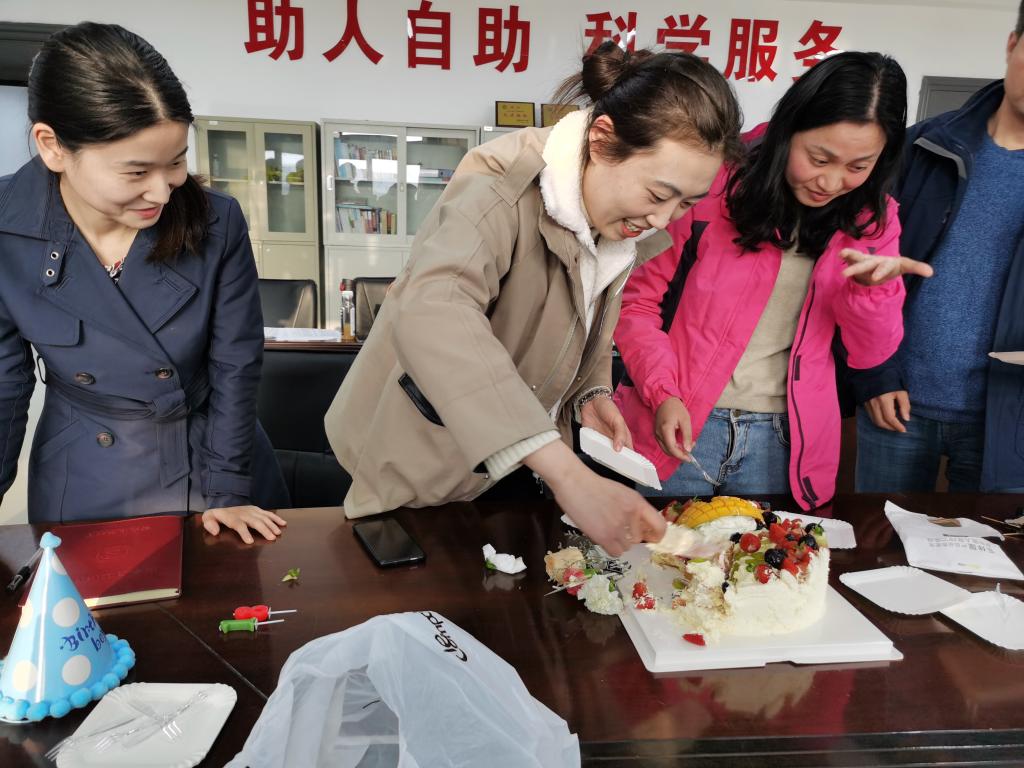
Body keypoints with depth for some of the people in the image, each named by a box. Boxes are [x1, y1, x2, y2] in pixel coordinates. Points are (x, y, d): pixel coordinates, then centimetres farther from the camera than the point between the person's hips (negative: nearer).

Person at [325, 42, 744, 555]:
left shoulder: (628, 223, -6)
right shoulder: (502, 190, -29)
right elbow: (432, 314, -48)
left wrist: (592, 389, -9)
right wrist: (570, 476, -56)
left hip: (523, 452, 6)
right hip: (427, 467, -6)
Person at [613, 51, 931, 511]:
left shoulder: (871, 218, 3)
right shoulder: (714, 184, -8)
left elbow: (870, 355, 4)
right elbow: (638, 300, -4)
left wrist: (872, 289, -15)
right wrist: (663, 394, -15)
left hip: (784, 444, 3)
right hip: (680, 429, -2)